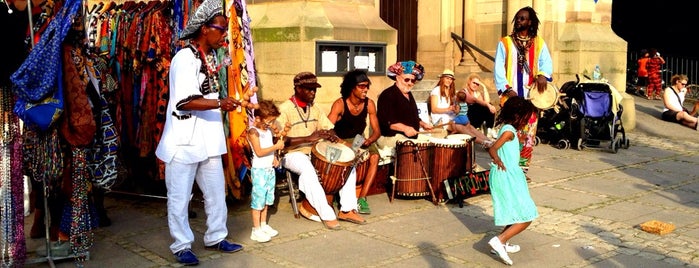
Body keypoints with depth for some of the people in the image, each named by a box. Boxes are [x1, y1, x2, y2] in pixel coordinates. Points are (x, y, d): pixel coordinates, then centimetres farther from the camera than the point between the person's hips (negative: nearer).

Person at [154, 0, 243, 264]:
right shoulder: (185, 59, -17)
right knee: (179, 197, 5)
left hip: (208, 140, 8)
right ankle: (181, 246, 17)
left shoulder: (210, 57, 10)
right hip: (184, 142, -8)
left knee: (216, 192, 15)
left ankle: (215, 237, 29)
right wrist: (219, 103, -36)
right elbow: (184, 102, -26)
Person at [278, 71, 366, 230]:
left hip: (315, 152, 7)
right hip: (293, 154, -7)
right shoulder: (285, 109, -11)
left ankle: (347, 210, -7)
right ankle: (327, 215, -30)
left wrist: (331, 136, -13)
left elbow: (328, 128, 13)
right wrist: (308, 138, -29)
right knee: (308, 171, -39)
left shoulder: (314, 109, 11)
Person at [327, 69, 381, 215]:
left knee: (375, 156, -26)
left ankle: (362, 198, -24)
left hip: (360, 140, 3)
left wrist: (369, 140, -27)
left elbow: (377, 131, -4)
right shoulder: (340, 104, -18)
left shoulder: (369, 104, -7)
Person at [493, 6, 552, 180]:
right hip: (510, 96, -2)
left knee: (528, 133, 2)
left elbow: (547, 62, 1)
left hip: (531, 96, 2)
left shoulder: (539, 43, 11)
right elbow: (498, 68, -1)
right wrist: (507, 88, -13)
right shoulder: (505, 43, 6)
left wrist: (543, 75, -22)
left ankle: (523, 168, 11)